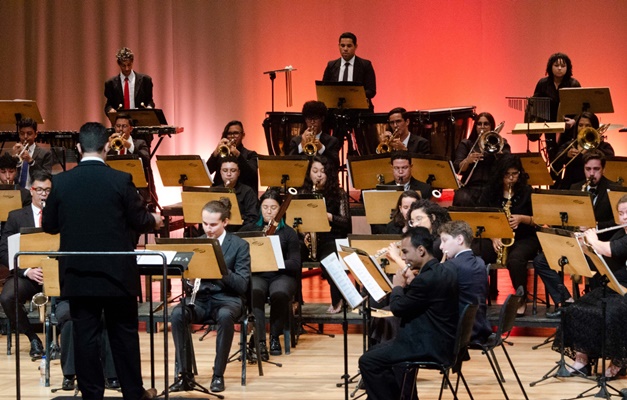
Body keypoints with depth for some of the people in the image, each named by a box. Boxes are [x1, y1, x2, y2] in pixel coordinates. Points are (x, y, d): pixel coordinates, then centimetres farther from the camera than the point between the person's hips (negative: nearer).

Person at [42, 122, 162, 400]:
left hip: (77, 273, 1)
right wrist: (155, 220, 19)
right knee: (124, 334, 11)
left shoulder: (61, 182, -4)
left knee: (84, 335, 6)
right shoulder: (121, 180, -11)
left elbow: (48, 226, 4)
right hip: (117, 271, -1)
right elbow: (138, 221, -4)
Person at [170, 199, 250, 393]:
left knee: (225, 316, -39)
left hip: (227, 298, -3)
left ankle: (218, 375, -26)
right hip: (199, 298, 3)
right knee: (177, 314, -32)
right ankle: (185, 374, -24)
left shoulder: (240, 245, -1)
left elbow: (242, 285, -8)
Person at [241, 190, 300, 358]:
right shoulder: (249, 230, 13)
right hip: (256, 275, 0)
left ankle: (275, 337, -14)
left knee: (279, 294, -35)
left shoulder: (289, 233, 9)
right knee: (255, 293, -35)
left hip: (281, 276, 0)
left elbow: (296, 264, -1)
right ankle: (260, 340, -35)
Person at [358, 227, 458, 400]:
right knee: (376, 352, 22)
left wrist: (398, 286, 1)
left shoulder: (428, 278, -23)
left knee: (368, 361, -9)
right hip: (439, 341, 10)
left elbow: (398, 308, -16)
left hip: (430, 347, -10)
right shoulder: (443, 272, 9)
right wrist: (410, 284, 7)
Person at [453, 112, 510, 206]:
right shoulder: (466, 144, 17)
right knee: (463, 200, -33)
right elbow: (457, 168, 2)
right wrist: (467, 161, -18)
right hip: (470, 187, 1)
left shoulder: (501, 143, 17)